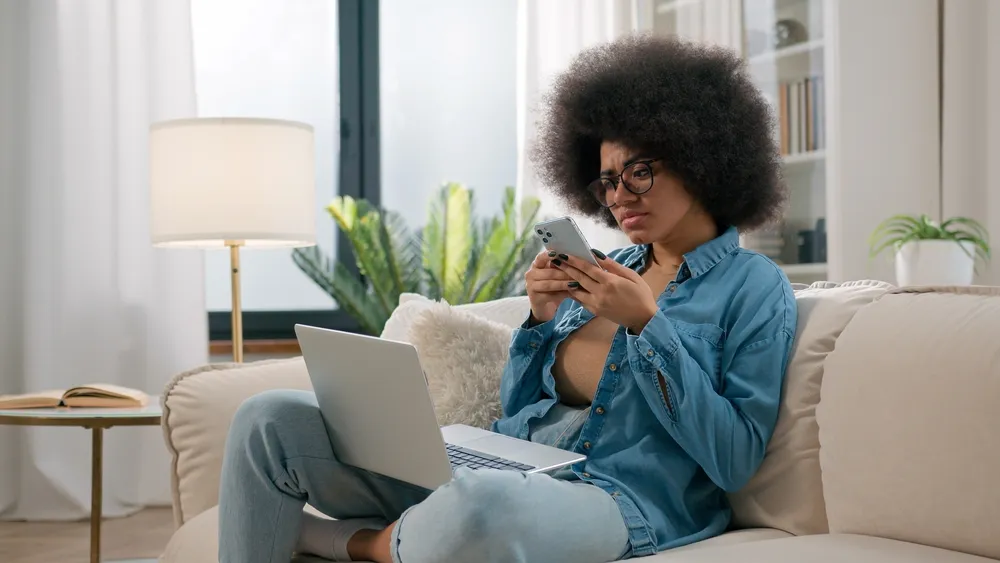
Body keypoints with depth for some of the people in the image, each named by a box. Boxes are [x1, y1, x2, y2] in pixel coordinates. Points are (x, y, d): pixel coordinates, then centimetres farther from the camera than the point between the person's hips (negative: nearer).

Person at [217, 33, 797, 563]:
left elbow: (734, 463, -10)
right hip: (492, 469, 7)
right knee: (271, 418, -8)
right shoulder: (607, 270, 19)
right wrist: (542, 319, 1)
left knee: (483, 504, -43)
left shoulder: (755, 287, 2)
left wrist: (645, 322, -13)